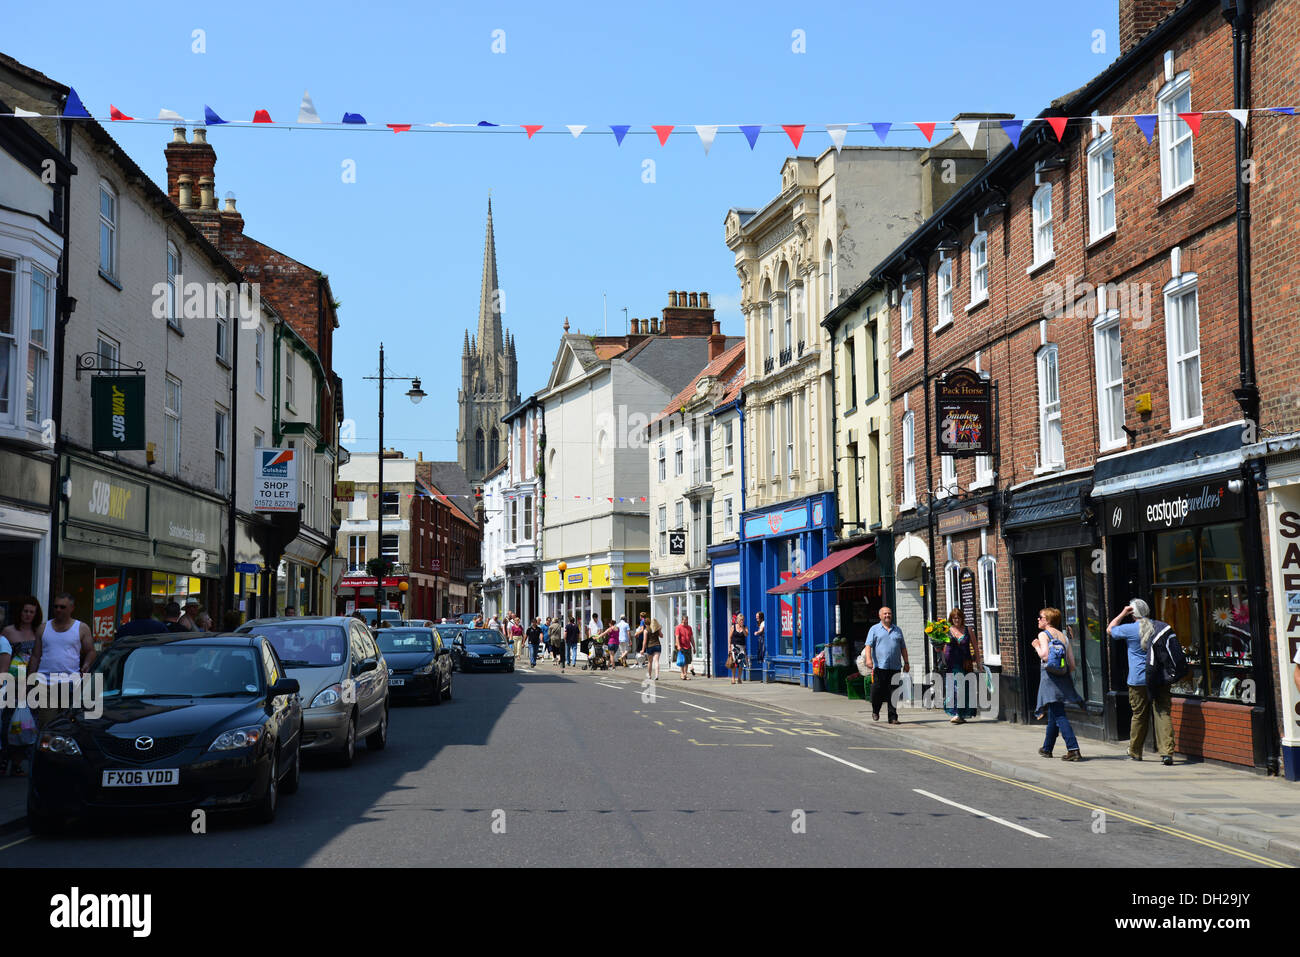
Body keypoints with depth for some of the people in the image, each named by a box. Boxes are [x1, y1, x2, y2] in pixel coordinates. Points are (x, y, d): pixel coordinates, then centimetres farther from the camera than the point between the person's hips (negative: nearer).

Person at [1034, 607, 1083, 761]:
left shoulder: (1043, 634, -4)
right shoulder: (1063, 637, 15)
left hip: (1050, 677, -7)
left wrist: (1037, 647, 0)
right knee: (1053, 715, 19)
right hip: (1063, 678, 7)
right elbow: (1072, 664, 11)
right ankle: (1047, 748, 32)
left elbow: (1045, 655, -18)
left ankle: (1073, 749, -21)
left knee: (1059, 716, -11)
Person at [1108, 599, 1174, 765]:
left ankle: (1135, 752, 24)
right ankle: (1167, 752, -13)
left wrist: (1123, 614, 12)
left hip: (1139, 680, -2)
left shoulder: (1130, 629, -7)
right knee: (1164, 714, -3)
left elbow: (1109, 630, 12)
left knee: (1139, 716, 10)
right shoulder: (1163, 627, 3)